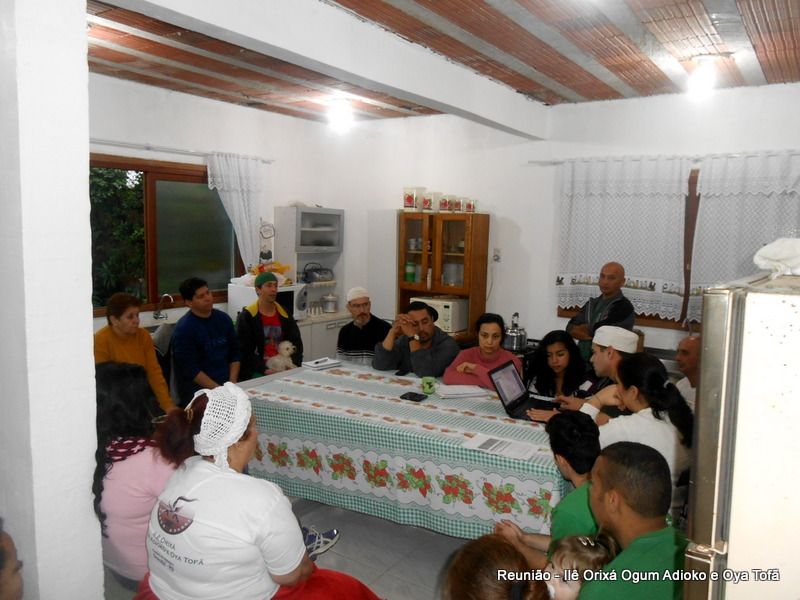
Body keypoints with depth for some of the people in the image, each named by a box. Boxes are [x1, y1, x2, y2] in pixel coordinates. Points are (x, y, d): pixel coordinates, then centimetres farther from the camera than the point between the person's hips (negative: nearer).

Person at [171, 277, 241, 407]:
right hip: (198, 388, -5)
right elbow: (191, 370, -10)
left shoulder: (223, 318, 11)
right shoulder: (183, 329, -6)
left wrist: (232, 382, 0)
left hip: (227, 382, 5)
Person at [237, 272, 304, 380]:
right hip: (257, 372, -4)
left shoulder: (285, 314, 14)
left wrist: (294, 365, -7)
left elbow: (296, 343, 12)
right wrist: (265, 370, -19)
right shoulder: (246, 317, -1)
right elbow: (245, 350, -7)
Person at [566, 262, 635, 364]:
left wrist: (581, 328, 3)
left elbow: (597, 330, -16)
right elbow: (570, 328, 2)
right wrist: (591, 332, -13)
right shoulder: (591, 303, 11)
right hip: (581, 362, 6)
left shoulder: (624, 307, -9)